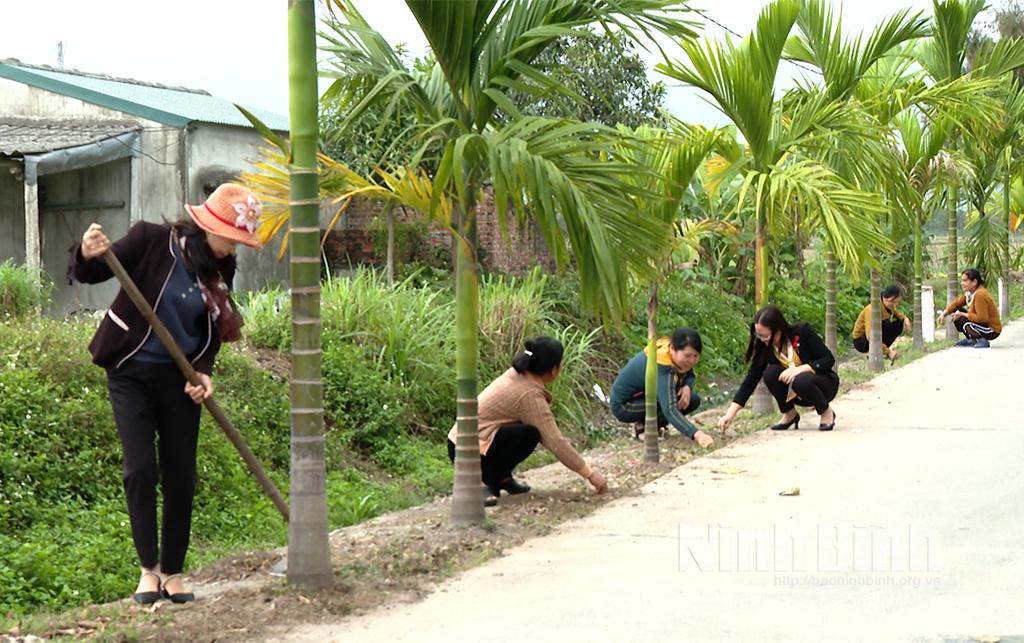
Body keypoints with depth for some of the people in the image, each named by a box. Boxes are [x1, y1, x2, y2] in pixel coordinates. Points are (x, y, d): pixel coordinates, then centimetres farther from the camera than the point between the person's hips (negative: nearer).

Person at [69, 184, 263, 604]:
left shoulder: (220, 269, 2)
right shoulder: (151, 240, -12)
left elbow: (211, 333, 9)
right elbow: (89, 273, -11)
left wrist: (203, 372, -9)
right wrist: (88, 254, -34)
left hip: (179, 379, 4)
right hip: (131, 375, -4)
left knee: (181, 476, 4)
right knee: (140, 469, -11)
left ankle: (173, 572, 16)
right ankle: (148, 569, 2)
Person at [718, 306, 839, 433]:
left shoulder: (802, 332, -21)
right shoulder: (764, 348, -12)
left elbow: (829, 359, -19)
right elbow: (750, 380, -15)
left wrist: (800, 369, -34)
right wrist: (730, 414, -24)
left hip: (825, 385, -3)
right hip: (796, 394, 3)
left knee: (802, 381, -37)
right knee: (771, 374, -25)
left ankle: (827, 412, -7)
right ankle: (789, 414, -2)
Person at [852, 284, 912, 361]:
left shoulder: (889, 306, -6)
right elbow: (871, 337, -38)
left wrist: (905, 318, -5)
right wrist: (888, 352, -42)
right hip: (860, 342, -8)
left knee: (899, 324, -4)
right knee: (886, 324, -31)